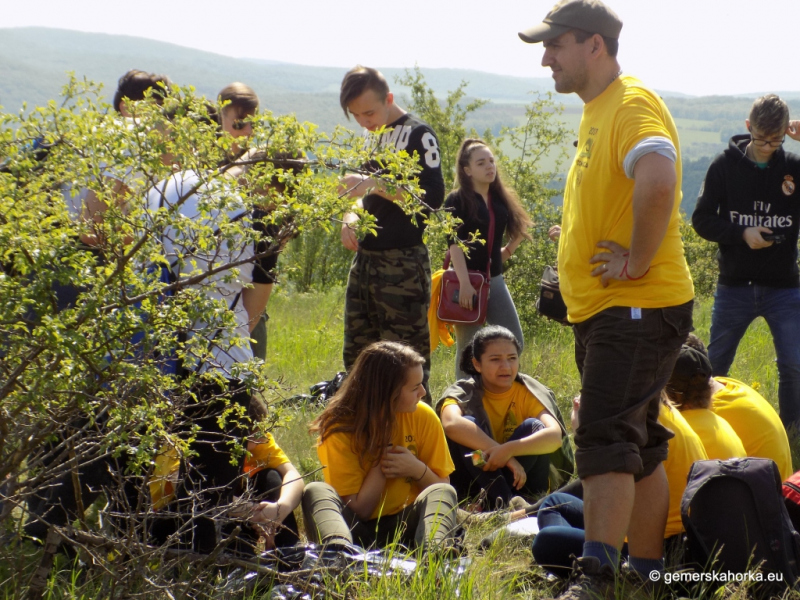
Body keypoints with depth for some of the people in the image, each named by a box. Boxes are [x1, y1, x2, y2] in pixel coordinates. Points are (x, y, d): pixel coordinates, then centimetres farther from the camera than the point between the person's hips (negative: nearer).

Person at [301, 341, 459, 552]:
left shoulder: (423, 417, -2)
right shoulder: (341, 428, -10)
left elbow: (443, 489, 3)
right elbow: (357, 510, -12)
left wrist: (418, 470, -17)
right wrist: (381, 461, -18)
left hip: (406, 526, 2)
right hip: (360, 530, -2)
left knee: (441, 493, -25)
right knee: (317, 492, -27)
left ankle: (435, 551, -56)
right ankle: (338, 549, -60)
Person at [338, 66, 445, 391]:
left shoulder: (418, 135, -6)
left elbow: (432, 196, -17)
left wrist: (374, 184, -23)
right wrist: (351, 216, 6)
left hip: (403, 264, -8)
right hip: (365, 260, 8)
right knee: (357, 359, 11)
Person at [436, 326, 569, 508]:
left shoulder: (529, 391, -6)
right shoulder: (465, 392, -9)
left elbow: (555, 435, -25)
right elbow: (451, 424, -35)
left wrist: (508, 450, -40)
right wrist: (502, 455, -41)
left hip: (519, 482, 1)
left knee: (533, 427, -20)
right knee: (467, 425, -24)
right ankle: (504, 503, -34)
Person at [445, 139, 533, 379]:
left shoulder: (501, 199, 10)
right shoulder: (457, 200, -7)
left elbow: (519, 228, 26)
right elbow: (454, 243, -16)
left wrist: (508, 250, 7)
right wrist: (464, 282, -24)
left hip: (494, 279, 6)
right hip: (468, 278, -6)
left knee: (514, 342, 4)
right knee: (468, 347, -3)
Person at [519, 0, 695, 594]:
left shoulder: (633, 104, -15)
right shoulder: (597, 111, 18)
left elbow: (657, 182, -34)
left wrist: (637, 262, -26)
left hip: (638, 305, -10)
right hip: (604, 307, 10)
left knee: (607, 440, -15)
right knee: (638, 445, 14)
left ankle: (595, 577, -17)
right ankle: (650, 572, 22)